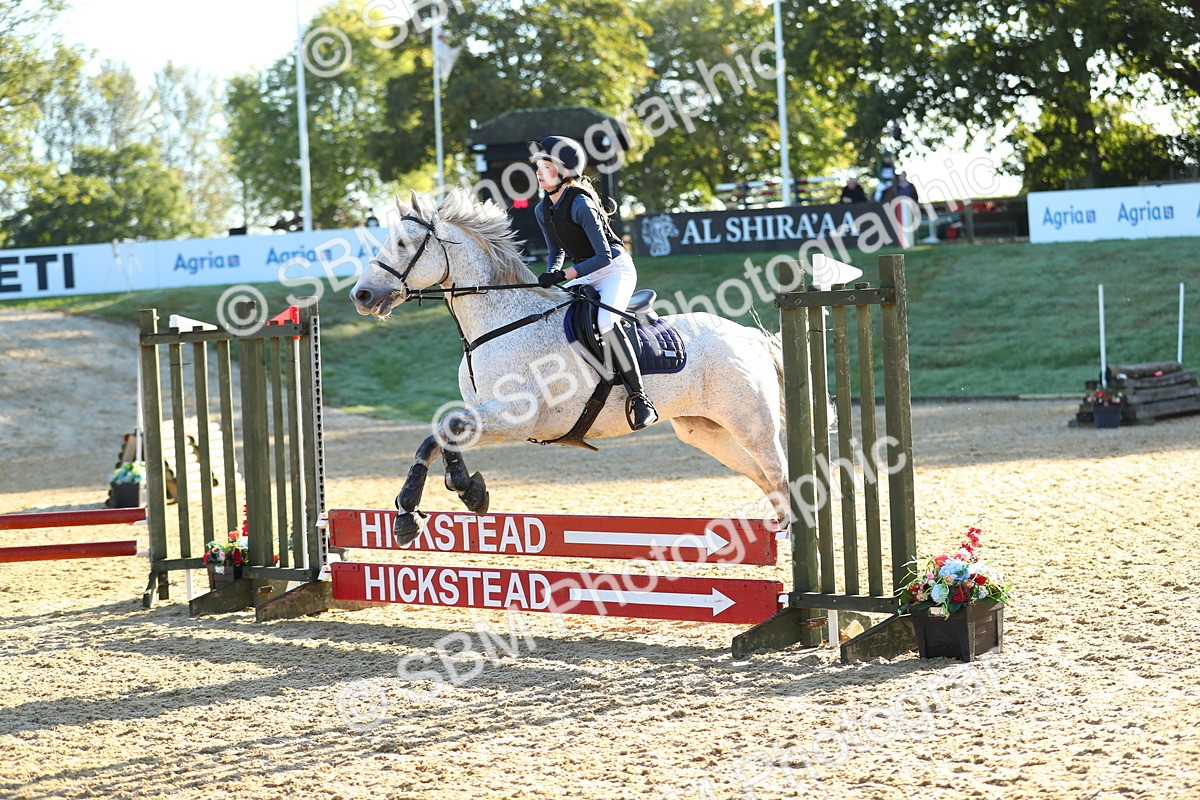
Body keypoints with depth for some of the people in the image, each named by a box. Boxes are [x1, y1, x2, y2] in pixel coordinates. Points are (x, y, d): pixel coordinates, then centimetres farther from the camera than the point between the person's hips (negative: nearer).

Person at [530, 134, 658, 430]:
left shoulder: (580, 204, -22)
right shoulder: (542, 210, 2)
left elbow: (603, 256, -24)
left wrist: (564, 274, -29)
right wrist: (550, 276, -6)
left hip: (615, 269, -9)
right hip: (584, 274, 9)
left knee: (604, 321, -33)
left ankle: (639, 398, -29)